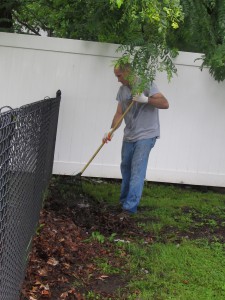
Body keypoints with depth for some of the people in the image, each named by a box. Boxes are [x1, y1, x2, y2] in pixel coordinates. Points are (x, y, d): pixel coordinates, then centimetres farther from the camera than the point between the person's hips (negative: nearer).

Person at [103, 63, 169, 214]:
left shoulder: (146, 84, -11)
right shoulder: (123, 90, 7)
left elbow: (165, 103, -18)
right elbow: (119, 113, 5)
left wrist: (146, 99, -30)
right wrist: (111, 131, -9)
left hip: (146, 135, -7)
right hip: (129, 136, 7)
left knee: (137, 170, -12)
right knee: (125, 167, 14)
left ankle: (130, 206, -12)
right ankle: (124, 200, 29)